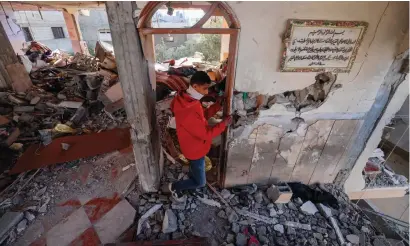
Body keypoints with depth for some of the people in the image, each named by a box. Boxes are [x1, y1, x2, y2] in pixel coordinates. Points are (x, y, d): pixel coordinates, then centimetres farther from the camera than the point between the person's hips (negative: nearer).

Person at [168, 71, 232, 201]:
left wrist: (218, 105, -5)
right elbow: (206, 134, -30)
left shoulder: (189, 99, -7)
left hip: (195, 145, 9)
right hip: (195, 149, -9)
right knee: (200, 182, 12)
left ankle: (191, 181, 63)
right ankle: (174, 187, 33)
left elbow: (203, 115, 6)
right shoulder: (188, 112, -38)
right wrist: (224, 123, -19)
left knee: (195, 167, 35)